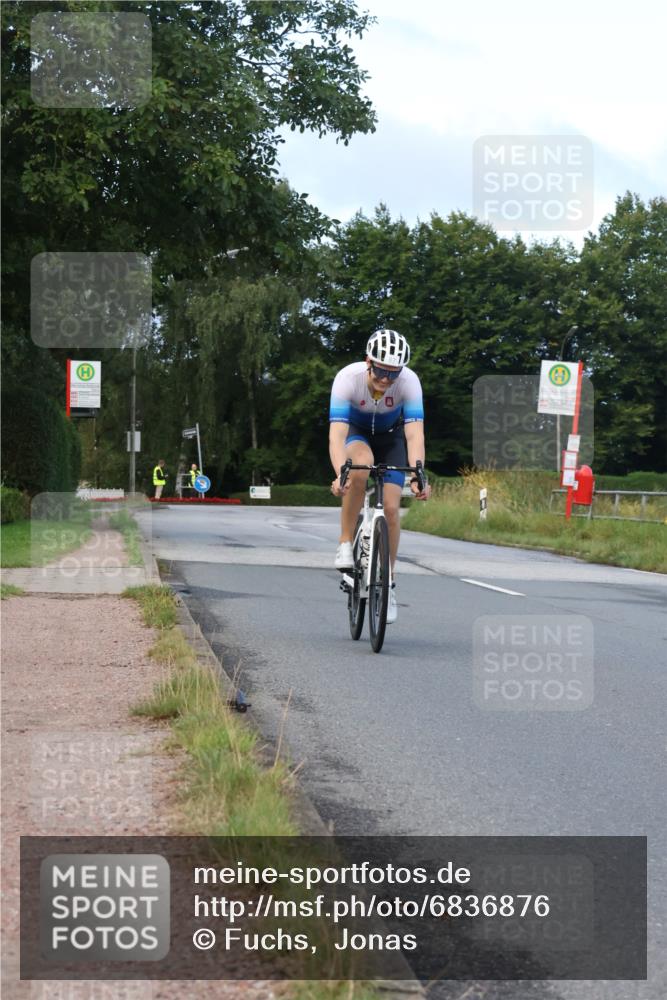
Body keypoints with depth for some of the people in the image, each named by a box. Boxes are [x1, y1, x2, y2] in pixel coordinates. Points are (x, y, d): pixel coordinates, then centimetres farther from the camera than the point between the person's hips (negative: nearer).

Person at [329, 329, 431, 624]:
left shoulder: (409, 381, -32)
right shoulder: (348, 378, -35)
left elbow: (414, 434, -38)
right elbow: (336, 434, -41)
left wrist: (418, 475, -54)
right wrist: (340, 474, -57)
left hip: (390, 436, 1)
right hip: (356, 432, -1)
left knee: (390, 508, -11)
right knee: (361, 464, -36)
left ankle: (388, 582, 8)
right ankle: (345, 543, -23)